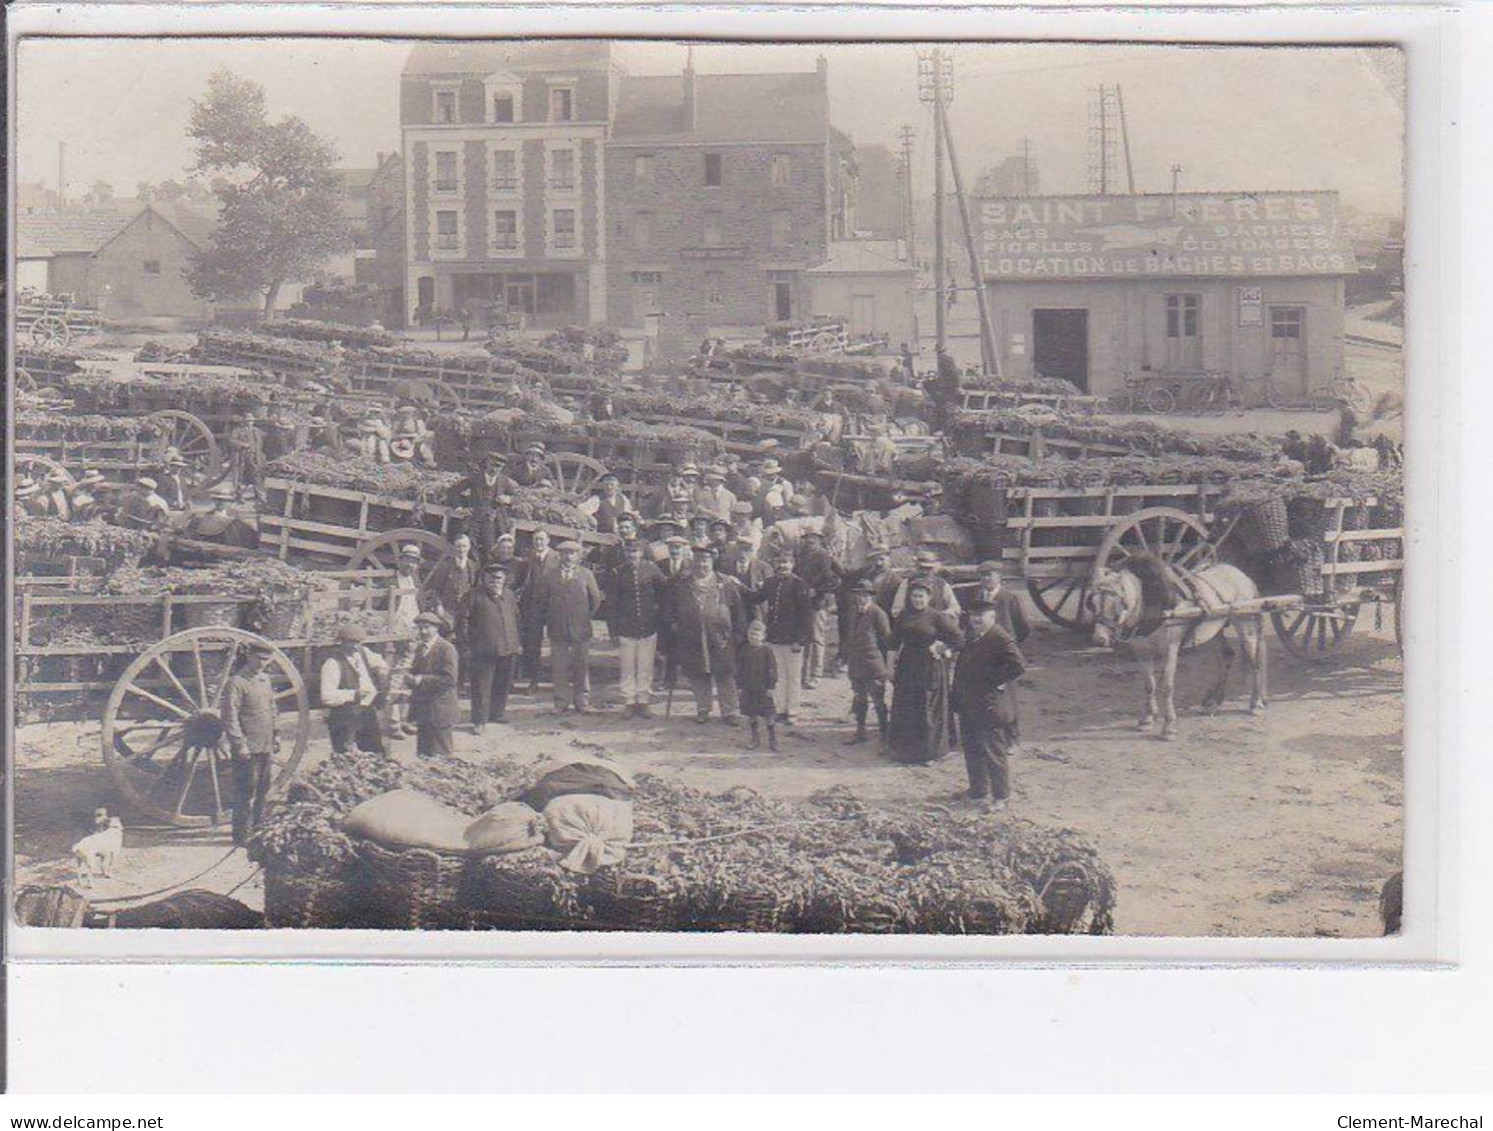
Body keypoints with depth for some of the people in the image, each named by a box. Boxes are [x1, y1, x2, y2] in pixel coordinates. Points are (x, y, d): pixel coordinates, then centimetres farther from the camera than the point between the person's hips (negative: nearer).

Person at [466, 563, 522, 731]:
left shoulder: (510, 596, 10)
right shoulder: (477, 597, -4)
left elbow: (517, 620, 17)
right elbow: (468, 622, -1)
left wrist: (519, 642, 14)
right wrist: (469, 644, -5)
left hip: (508, 648, 5)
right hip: (484, 649, -5)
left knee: (503, 685, 13)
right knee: (481, 685, -4)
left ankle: (497, 712, 29)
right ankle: (479, 720, 0)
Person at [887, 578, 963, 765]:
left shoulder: (937, 617, -7)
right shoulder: (903, 617, 5)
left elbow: (956, 637, -4)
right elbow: (894, 644, 9)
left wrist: (939, 648, -7)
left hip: (930, 667, -4)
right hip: (907, 667, 4)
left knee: (928, 710, 1)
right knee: (904, 710, 6)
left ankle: (928, 750, 11)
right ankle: (904, 750, 16)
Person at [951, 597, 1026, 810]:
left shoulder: (1000, 639, -17)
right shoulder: (972, 638, 13)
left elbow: (1018, 666, -26)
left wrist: (996, 681, -20)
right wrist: (957, 696, 14)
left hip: (990, 709, -9)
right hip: (969, 709, 9)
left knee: (995, 754, 1)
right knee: (973, 753, 17)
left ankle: (999, 798, 10)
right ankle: (978, 793, 30)